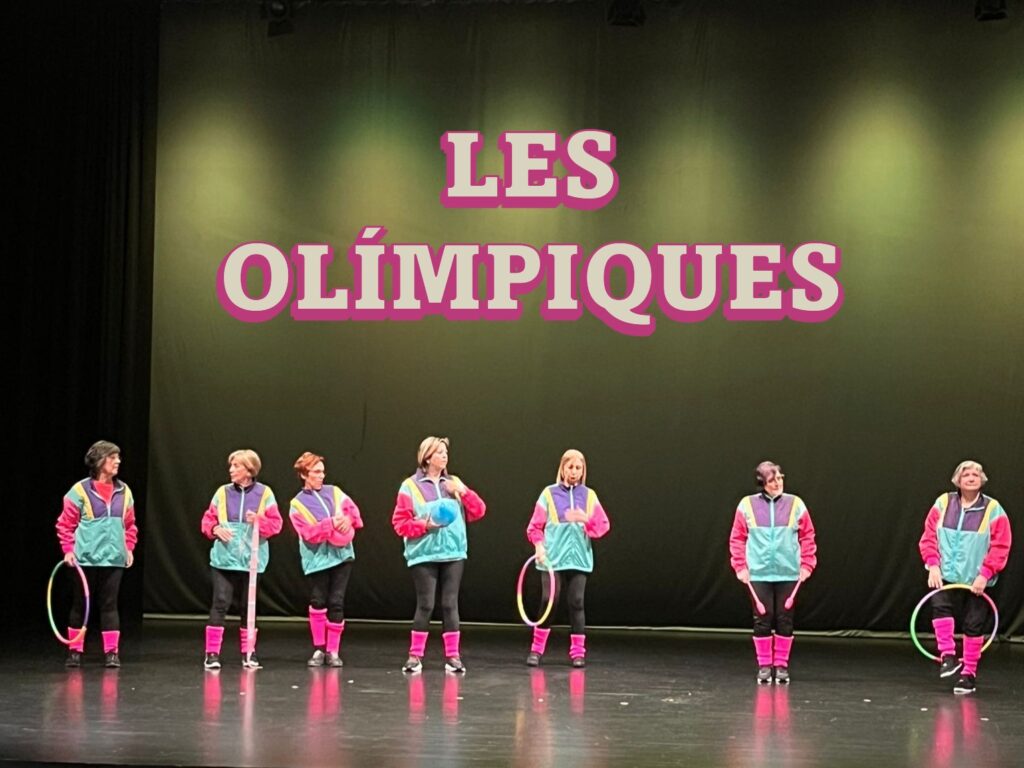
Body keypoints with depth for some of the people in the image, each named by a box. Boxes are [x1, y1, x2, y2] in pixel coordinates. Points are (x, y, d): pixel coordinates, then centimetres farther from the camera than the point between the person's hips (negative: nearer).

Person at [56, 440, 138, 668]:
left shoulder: (124, 492, 7)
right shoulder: (80, 490, -6)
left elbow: (130, 525, 15)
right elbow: (65, 523, -2)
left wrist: (129, 548, 5)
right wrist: (68, 549, -9)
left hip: (114, 559, 3)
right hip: (85, 559, -3)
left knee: (109, 604, 3)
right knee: (80, 604, 6)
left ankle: (111, 652, 5)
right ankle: (75, 650, 14)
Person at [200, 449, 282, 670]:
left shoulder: (264, 493, 0)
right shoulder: (223, 493, 3)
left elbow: (276, 523, -2)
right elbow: (208, 519, 7)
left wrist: (259, 521, -19)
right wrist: (215, 529, -13)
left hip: (251, 559, 0)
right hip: (224, 558, 0)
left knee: (248, 606, 9)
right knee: (220, 604, -7)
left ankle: (248, 653, 20)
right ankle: (212, 653, -4)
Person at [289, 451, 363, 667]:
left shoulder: (334, 492, 9)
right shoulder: (297, 504, -1)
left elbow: (353, 511, 5)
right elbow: (308, 532, -11)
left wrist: (348, 519, -17)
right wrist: (330, 524, -21)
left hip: (341, 554, 2)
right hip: (317, 558, -2)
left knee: (336, 603, 1)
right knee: (318, 602, 0)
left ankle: (333, 651, 7)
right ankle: (319, 649, 12)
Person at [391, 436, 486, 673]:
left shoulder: (453, 484, 12)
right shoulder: (411, 486, -1)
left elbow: (478, 511, 7)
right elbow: (400, 523, -3)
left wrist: (463, 491, -7)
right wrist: (424, 525, -16)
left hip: (453, 554, 3)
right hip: (424, 555, -3)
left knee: (450, 604, 4)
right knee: (425, 605, -3)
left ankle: (452, 656, 7)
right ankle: (415, 656, 6)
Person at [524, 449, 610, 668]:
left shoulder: (589, 495, 8)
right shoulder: (549, 494, 2)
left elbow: (603, 525, 2)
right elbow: (535, 526, 3)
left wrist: (586, 519, -15)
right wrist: (539, 545, -12)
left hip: (579, 559, 2)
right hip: (552, 559, -2)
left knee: (576, 603, 0)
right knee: (549, 601, -4)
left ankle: (578, 652, 7)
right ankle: (537, 649, 8)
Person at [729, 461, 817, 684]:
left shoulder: (795, 505, 0)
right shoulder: (747, 505, -2)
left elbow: (807, 537, 6)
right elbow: (737, 538, 3)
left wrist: (806, 565, 1)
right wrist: (740, 566, -2)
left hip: (788, 574, 1)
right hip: (759, 574, -1)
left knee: (785, 620, 3)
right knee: (762, 619, 1)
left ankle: (782, 666, 12)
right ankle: (764, 666, 10)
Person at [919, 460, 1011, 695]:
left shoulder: (993, 510, -4)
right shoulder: (943, 503, 2)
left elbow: (1000, 547, -6)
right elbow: (929, 537, 4)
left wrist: (985, 575, -15)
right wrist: (933, 565, -8)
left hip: (977, 581, -1)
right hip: (947, 576, 1)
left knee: (973, 626, 2)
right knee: (940, 605, -24)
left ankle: (969, 673, 13)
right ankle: (947, 655, -11)